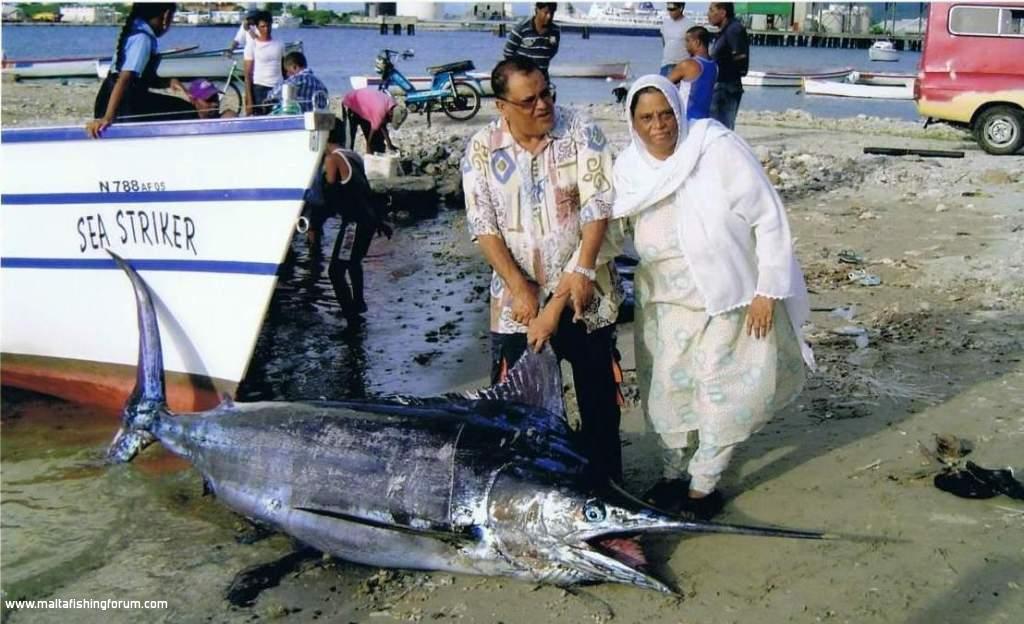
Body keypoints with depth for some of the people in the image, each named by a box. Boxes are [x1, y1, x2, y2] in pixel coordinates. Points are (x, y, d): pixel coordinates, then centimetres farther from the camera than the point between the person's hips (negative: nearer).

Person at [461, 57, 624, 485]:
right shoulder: (482, 149, -2)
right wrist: (520, 287, -13)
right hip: (518, 300, 1)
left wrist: (582, 271, -21)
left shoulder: (581, 134, -6)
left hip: (584, 293, -1)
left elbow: (597, 207, -11)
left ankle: (606, 487, 26)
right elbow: (482, 224, -6)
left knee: (598, 397, 9)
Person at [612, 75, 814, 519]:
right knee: (667, 385, 11)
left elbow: (769, 219, -16)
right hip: (666, 299, 4)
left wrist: (767, 291, -15)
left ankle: (704, 483, 22)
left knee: (721, 390, 4)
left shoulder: (718, 149, -19)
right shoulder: (628, 167, -5)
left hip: (729, 296, -4)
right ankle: (674, 473, 32)